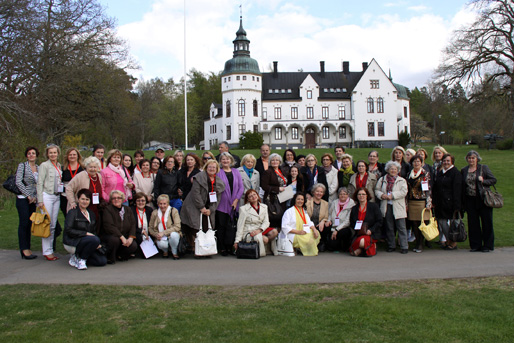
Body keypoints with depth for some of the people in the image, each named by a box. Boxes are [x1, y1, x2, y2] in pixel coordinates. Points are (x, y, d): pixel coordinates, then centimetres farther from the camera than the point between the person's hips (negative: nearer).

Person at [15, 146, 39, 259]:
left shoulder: (39, 168, 13)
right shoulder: (22, 166, -1)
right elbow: (18, 182, -9)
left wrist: (35, 197, 1)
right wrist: (28, 195, -11)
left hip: (33, 200, 5)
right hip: (23, 198, -5)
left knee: (30, 224, 5)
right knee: (24, 223, -5)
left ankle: (27, 249, 10)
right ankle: (24, 250, -2)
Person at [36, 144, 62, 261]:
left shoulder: (59, 165, 15)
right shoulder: (44, 165, -2)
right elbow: (40, 183, -5)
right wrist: (40, 200, -11)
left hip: (57, 197, 6)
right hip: (47, 196, -6)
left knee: (53, 225, 7)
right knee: (47, 224, -5)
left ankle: (50, 250, 14)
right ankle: (47, 251, 0)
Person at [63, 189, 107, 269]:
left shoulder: (91, 214, 15)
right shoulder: (73, 212, -4)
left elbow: (94, 232, 17)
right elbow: (68, 230, -14)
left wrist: (97, 244, -2)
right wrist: (86, 233, -19)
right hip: (72, 243, -7)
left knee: (102, 261, -10)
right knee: (95, 239, -34)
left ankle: (77, 258, 9)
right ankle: (80, 259, -11)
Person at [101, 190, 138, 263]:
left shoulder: (128, 209, 10)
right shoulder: (107, 209, -6)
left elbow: (133, 224, 2)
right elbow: (109, 226, -18)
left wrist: (131, 237, -16)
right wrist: (122, 237, -25)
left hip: (125, 237, 4)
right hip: (109, 236, -4)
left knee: (133, 246, -23)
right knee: (114, 240, -37)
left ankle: (120, 255, 9)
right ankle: (110, 258, -9)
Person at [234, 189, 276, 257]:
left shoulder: (264, 207, 9)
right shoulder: (243, 209, -4)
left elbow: (266, 222, 2)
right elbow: (240, 226, -6)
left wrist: (259, 230, -19)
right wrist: (237, 241, -11)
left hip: (260, 230, 5)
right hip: (248, 232, -5)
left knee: (274, 232, -23)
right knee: (265, 239, -30)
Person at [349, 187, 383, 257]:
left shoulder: (374, 206, 5)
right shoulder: (354, 209, 16)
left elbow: (379, 222, 1)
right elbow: (351, 225, 20)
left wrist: (370, 230, -13)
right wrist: (354, 231, -2)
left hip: (371, 234, -2)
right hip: (358, 235, 3)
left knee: (362, 241, -36)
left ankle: (372, 246, -3)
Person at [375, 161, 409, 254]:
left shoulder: (402, 180, 5)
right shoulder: (382, 179, 14)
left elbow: (404, 192, -8)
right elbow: (377, 190, 13)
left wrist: (392, 195, -16)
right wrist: (382, 195, -8)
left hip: (398, 207, -3)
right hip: (386, 207, 3)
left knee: (401, 227, -4)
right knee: (389, 227, 8)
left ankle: (404, 246, 1)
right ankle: (391, 246, 18)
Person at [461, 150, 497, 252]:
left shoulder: (483, 168, 1)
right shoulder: (464, 170, 10)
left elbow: (494, 180, 1)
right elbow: (461, 186, 11)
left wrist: (483, 181, -18)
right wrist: (462, 202, 6)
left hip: (483, 199, -3)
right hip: (470, 201, 3)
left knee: (486, 222, 1)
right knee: (473, 223, 4)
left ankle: (487, 245, 10)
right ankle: (476, 245, 14)